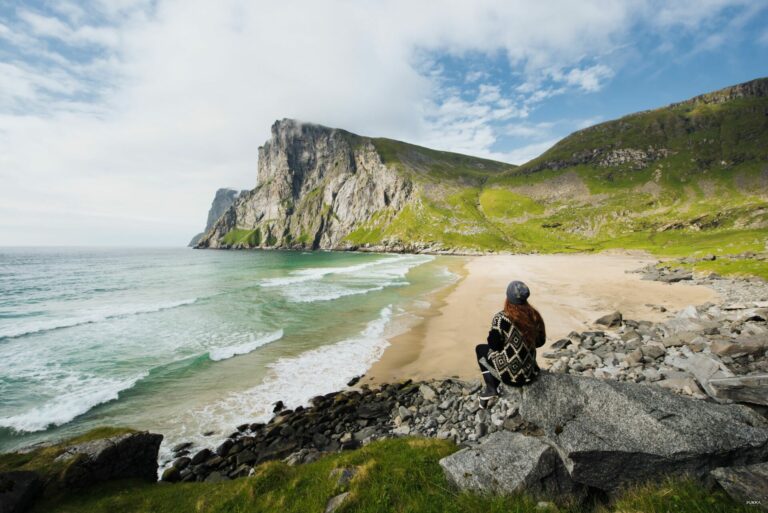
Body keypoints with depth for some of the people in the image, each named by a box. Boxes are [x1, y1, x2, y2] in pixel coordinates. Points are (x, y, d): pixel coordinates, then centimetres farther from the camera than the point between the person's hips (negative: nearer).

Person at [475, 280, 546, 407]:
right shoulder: (534, 316, -6)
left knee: (480, 349, 18)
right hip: (530, 374, 5)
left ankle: (490, 388, 15)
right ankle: (495, 387, 38)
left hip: (509, 375, -5)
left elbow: (494, 346, -10)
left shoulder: (500, 318, -21)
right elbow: (540, 342, 8)